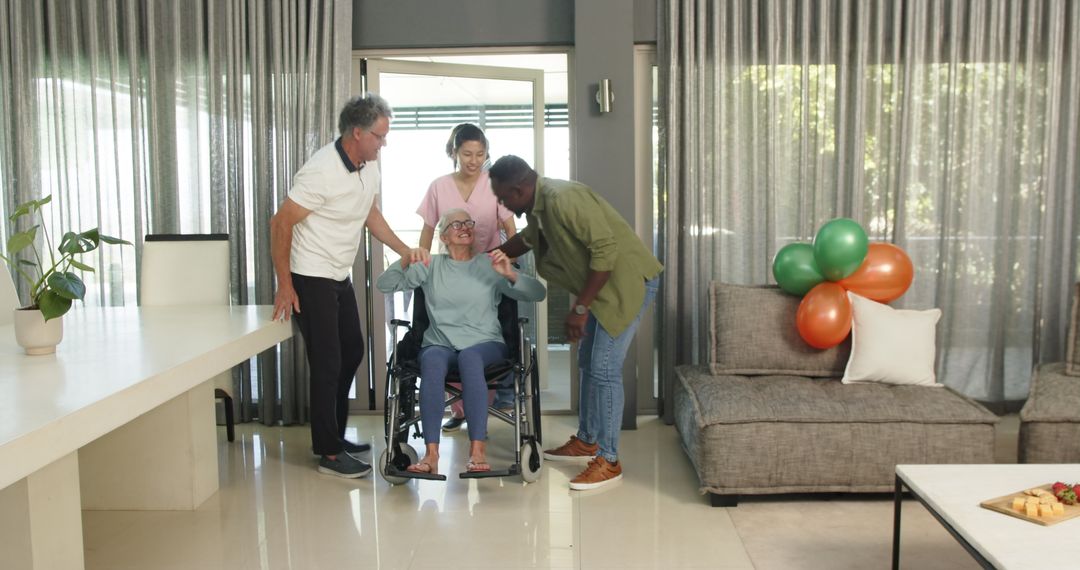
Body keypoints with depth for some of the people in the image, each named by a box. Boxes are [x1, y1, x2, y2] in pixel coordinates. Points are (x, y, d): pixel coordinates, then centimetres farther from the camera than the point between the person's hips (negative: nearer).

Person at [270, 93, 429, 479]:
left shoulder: (368, 166, 1)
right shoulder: (323, 171, -25)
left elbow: (370, 213, 16)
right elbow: (280, 224, -21)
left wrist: (405, 250, 5)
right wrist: (284, 286, -19)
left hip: (340, 277, 9)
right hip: (311, 280, -9)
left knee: (352, 352, 17)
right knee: (327, 364, -5)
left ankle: (333, 435, 32)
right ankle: (329, 453, 7)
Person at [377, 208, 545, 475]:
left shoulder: (490, 265, 10)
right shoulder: (431, 266, 15)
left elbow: (538, 293, 1)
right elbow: (384, 285, 8)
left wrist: (510, 275, -17)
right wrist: (405, 261, -10)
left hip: (485, 343, -1)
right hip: (440, 344, 1)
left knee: (469, 357, -37)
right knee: (432, 361, -35)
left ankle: (478, 450, -39)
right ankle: (431, 453, -39)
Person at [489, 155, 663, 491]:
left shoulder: (563, 200, -26)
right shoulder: (538, 205, 5)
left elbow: (606, 248, -29)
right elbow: (529, 239, 28)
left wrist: (580, 308, -25)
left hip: (628, 283, -10)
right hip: (602, 284, 10)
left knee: (604, 369, -9)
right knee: (588, 363, 16)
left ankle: (609, 461, -1)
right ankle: (587, 441, 30)